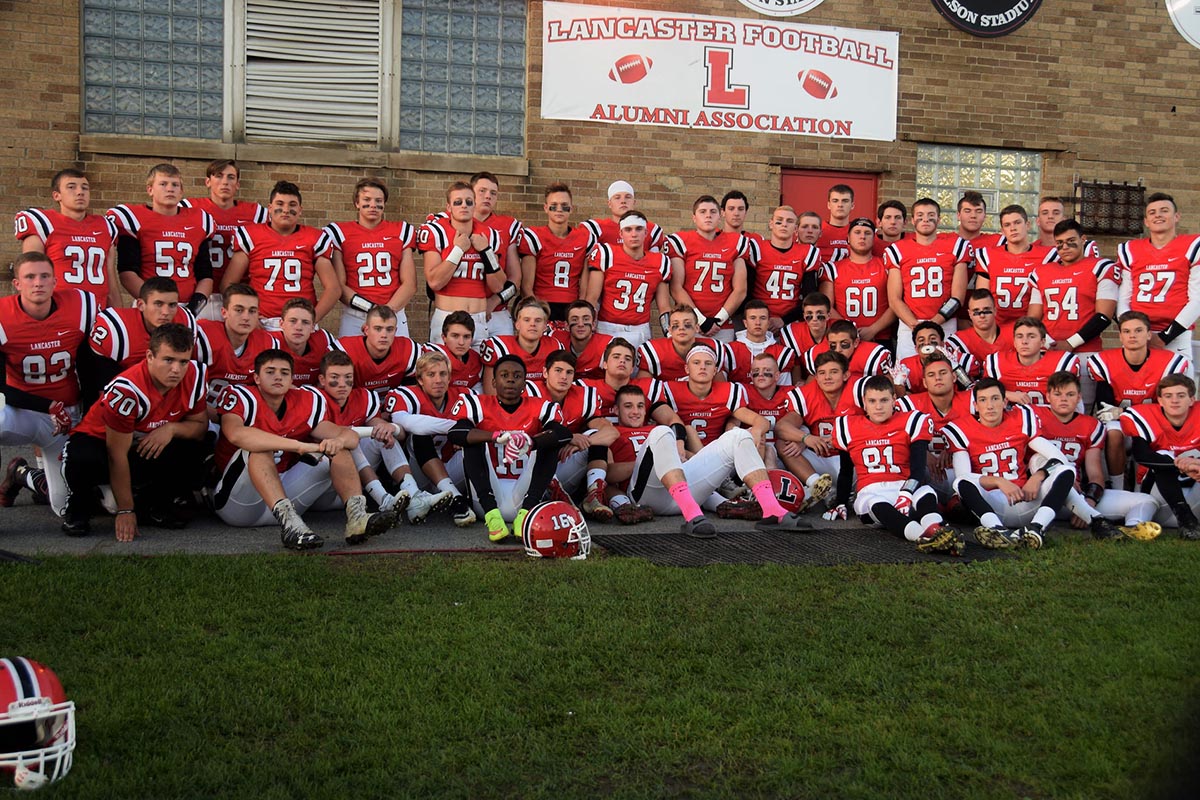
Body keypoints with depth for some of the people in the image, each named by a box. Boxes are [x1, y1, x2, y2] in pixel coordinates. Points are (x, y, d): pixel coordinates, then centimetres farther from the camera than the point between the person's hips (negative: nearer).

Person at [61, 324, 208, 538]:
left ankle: (150, 506, 5)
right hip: (101, 441, -5)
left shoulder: (194, 376, -16)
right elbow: (118, 455, -25)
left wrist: (172, 428, -27)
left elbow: (201, 425, -3)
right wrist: (125, 511, -22)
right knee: (84, 460, -39)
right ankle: (77, 509, -3)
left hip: (149, 448, 5)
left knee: (198, 461, -21)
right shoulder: (126, 389, -31)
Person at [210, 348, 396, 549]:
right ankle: (289, 523, -47)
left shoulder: (307, 402, 6)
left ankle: (356, 515, -31)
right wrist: (300, 446, -38)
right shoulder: (238, 396, -8)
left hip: (285, 499, 5)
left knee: (336, 451, -5)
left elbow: (349, 436, -1)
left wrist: (339, 440, -28)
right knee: (258, 447, -28)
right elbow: (236, 434, -32)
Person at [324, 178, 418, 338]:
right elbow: (338, 286, 1)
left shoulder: (401, 232, 11)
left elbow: (409, 284, 5)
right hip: (354, 319, -1)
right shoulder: (340, 233, 7)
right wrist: (372, 308, -12)